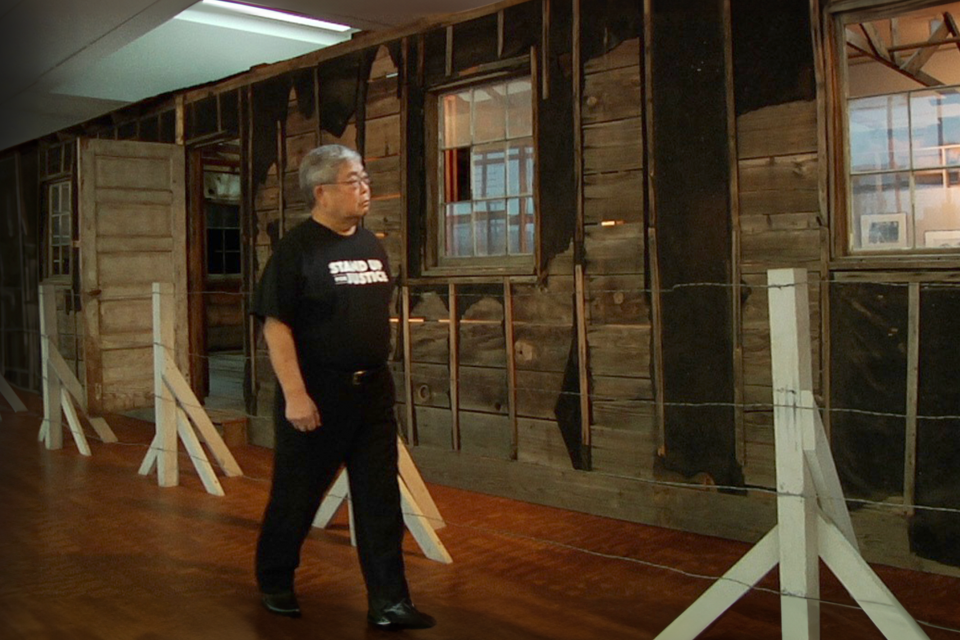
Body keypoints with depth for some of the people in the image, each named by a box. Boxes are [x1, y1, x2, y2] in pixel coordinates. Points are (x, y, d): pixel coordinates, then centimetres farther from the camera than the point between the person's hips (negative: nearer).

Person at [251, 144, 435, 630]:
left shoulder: (372, 246, 11)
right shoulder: (296, 249, -10)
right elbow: (275, 325, -15)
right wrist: (294, 394, -20)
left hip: (372, 392, 6)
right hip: (315, 397, -6)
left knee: (380, 499, 5)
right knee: (296, 497, 10)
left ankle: (388, 602, 13)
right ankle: (274, 583, 32)